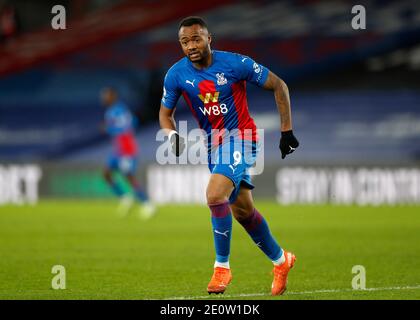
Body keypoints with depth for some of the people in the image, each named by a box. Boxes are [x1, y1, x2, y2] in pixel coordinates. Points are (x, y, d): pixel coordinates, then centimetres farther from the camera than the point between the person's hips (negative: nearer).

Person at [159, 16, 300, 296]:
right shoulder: (177, 75, -7)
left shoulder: (235, 63, -18)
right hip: (215, 144, 6)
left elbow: (278, 86, -6)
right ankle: (281, 260, 36)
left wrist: (287, 131, -7)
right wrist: (172, 134, -16)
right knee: (242, 211, 14)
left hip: (241, 138, -6)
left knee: (215, 195, -27)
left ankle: (222, 266, -14)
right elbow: (165, 113, 7)